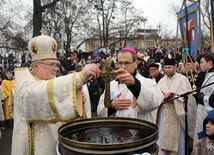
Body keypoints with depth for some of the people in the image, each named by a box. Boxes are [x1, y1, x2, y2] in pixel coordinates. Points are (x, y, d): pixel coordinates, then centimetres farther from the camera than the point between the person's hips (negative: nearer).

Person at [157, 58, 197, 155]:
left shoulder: (182, 79, -3)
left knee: (176, 139, 2)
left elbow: (187, 96, -10)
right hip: (164, 115, 4)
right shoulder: (162, 81, 11)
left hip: (178, 114, -4)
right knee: (164, 137, 7)